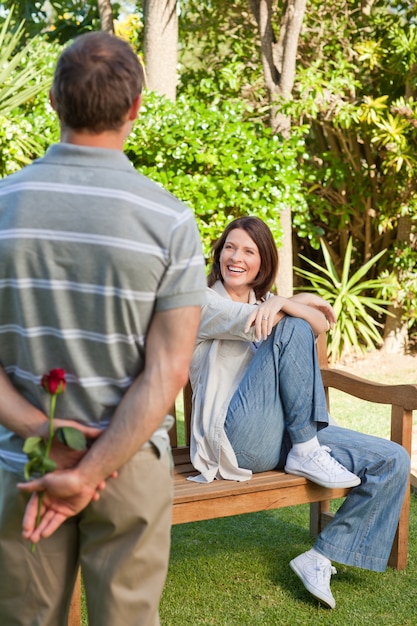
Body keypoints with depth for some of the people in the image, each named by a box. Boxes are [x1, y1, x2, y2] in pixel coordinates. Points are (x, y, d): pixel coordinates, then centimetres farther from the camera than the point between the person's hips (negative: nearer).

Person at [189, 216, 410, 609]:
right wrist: (295, 305, -1)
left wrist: (279, 302, -16)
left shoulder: (264, 301, 23)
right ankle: (305, 454, -16)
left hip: (285, 436, 7)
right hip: (237, 437, -7)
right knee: (293, 327, -22)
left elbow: (323, 324, 2)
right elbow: (252, 322, -16)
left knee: (393, 460, -5)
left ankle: (319, 559, -1)